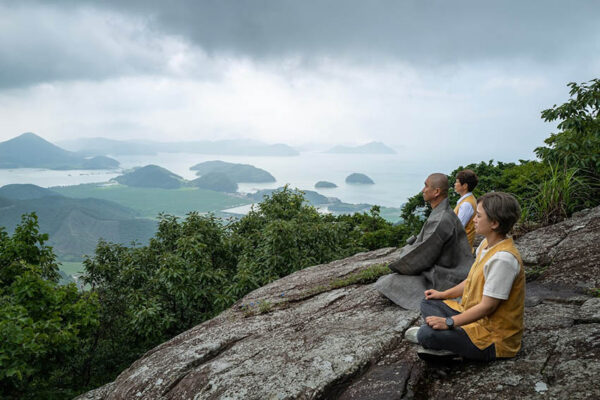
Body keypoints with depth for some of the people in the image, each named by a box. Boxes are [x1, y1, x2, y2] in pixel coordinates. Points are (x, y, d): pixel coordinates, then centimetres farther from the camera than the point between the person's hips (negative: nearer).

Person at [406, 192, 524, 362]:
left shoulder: (503, 258, -26)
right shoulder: (487, 244, 5)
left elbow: (488, 306, -24)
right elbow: (472, 281, 19)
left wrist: (449, 322, -20)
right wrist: (443, 294, 18)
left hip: (494, 338, -11)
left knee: (427, 335, -30)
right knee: (428, 303, 11)